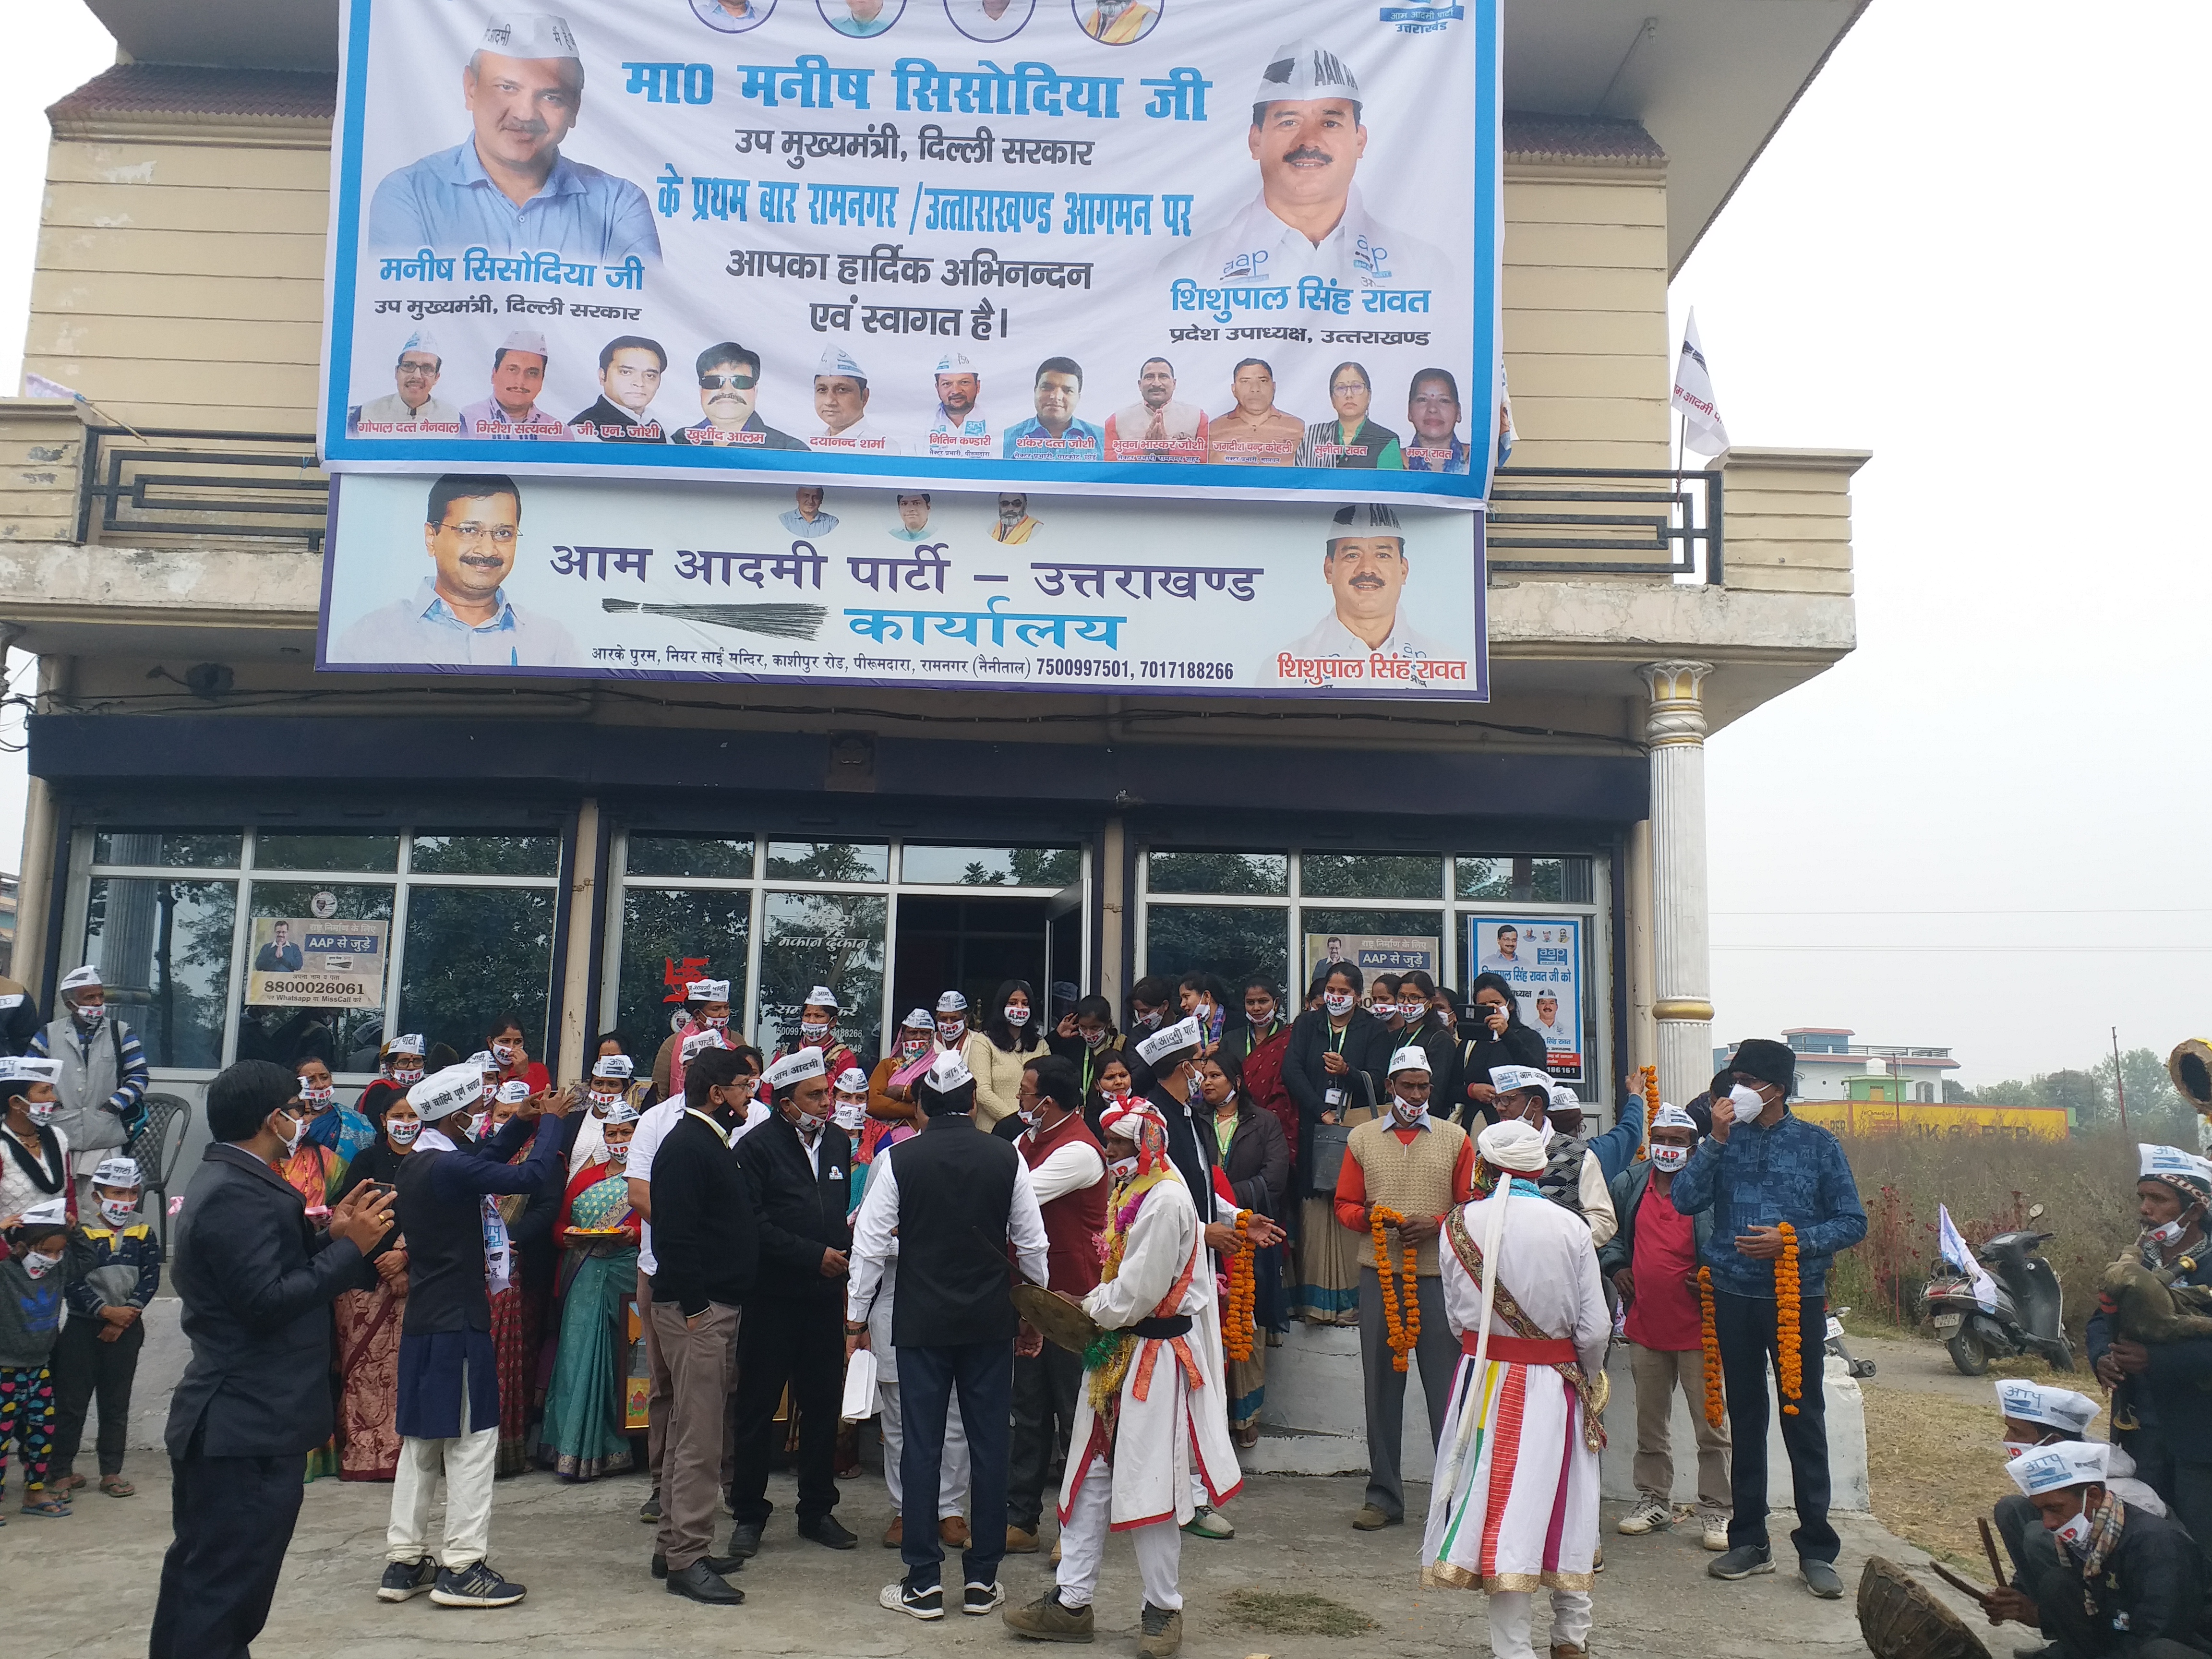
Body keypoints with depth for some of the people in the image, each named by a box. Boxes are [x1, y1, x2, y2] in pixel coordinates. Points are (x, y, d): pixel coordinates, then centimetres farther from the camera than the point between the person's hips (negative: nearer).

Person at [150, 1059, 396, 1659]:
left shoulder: (229, 1181, 13)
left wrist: (331, 1237, 3)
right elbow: (269, 1299, -26)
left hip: (229, 1421, 11)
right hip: (249, 1428, -11)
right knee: (226, 1587, -3)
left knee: (202, 1576, 22)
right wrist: (350, 1248, -19)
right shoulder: (238, 1193, -21)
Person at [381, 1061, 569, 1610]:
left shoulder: (415, 1164, 9)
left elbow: (484, 1158, 25)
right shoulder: (451, 1168, -20)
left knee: (421, 1439, 14)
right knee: (472, 1438, -2)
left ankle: (404, 1562, 20)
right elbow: (534, 1174, -21)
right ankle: (462, 1567, 2)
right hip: (457, 1322, -10)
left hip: (422, 1320, 10)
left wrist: (522, 1124, 15)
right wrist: (550, 1120, -6)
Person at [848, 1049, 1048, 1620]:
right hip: (990, 1321, 2)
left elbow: (871, 1244, -3)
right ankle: (982, 1579, 14)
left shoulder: (902, 1160, -6)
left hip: (921, 1320, -1)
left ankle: (923, 1582, 8)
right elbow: (1033, 1244, 2)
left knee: (921, 1446, 5)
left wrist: (856, 1316, 8)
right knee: (989, 1444, 8)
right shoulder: (1007, 1157, -2)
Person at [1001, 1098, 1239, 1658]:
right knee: (1091, 1476, 11)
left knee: (1148, 1481, 1)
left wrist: (1090, 1311, -8)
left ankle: (1163, 1610, 17)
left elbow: (1138, 1291, -22)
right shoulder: (1132, 1192, 10)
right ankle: (1070, 1601, 19)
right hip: (1118, 1349, 9)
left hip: (1156, 1356, -9)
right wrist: (1089, 1305, 4)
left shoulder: (1166, 1200, -20)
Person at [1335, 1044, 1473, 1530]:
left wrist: (1436, 1224, -12)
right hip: (1379, 1275, 2)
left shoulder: (1455, 1139, 7)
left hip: (1438, 1276, -1)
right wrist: (1370, 1216, -11)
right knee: (1381, 1386, 6)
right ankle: (1384, 1496, 15)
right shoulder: (1362, 1138, 11)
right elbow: (1344, 1205, 10)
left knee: (1447, 1386, -2)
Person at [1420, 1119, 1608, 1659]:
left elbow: (1457, 1317, 0)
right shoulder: (1571, 1228, -9)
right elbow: (1595, 1328, -6)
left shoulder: (1461, 1225, -7)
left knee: (1497, 1502, 6)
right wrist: (1588, 1379, 13)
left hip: (1486, 1379, 0)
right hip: (1556, 1385, 1)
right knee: (1564, 1504, 16)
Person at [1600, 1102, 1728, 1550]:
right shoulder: (1629, 1183, 5)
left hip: (1699, 1329, -5)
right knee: (1650, 1424, 15)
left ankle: (1714, 1511, 15)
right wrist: (1615, 1266, 6)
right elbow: (1608, 1231, 21)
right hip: (1645, 1327, 5)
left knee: (1712, 1425, 3)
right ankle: (1654, 1501, 28)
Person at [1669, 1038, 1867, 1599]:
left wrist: (1792, 1242, -15)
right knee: (1745, 1420, 11)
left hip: (1797, 1299, -2)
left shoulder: (1816, 1144, -1)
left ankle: (1816, 1549, 12)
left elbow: (1852, 1222, -2)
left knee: (1804, 1421, 2)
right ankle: (1749, 1541, 22)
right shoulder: (1725, 1138, 4)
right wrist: (1717, 1140, -15)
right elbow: (1685, 1200, -9)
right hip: (1734, 1298, 2)